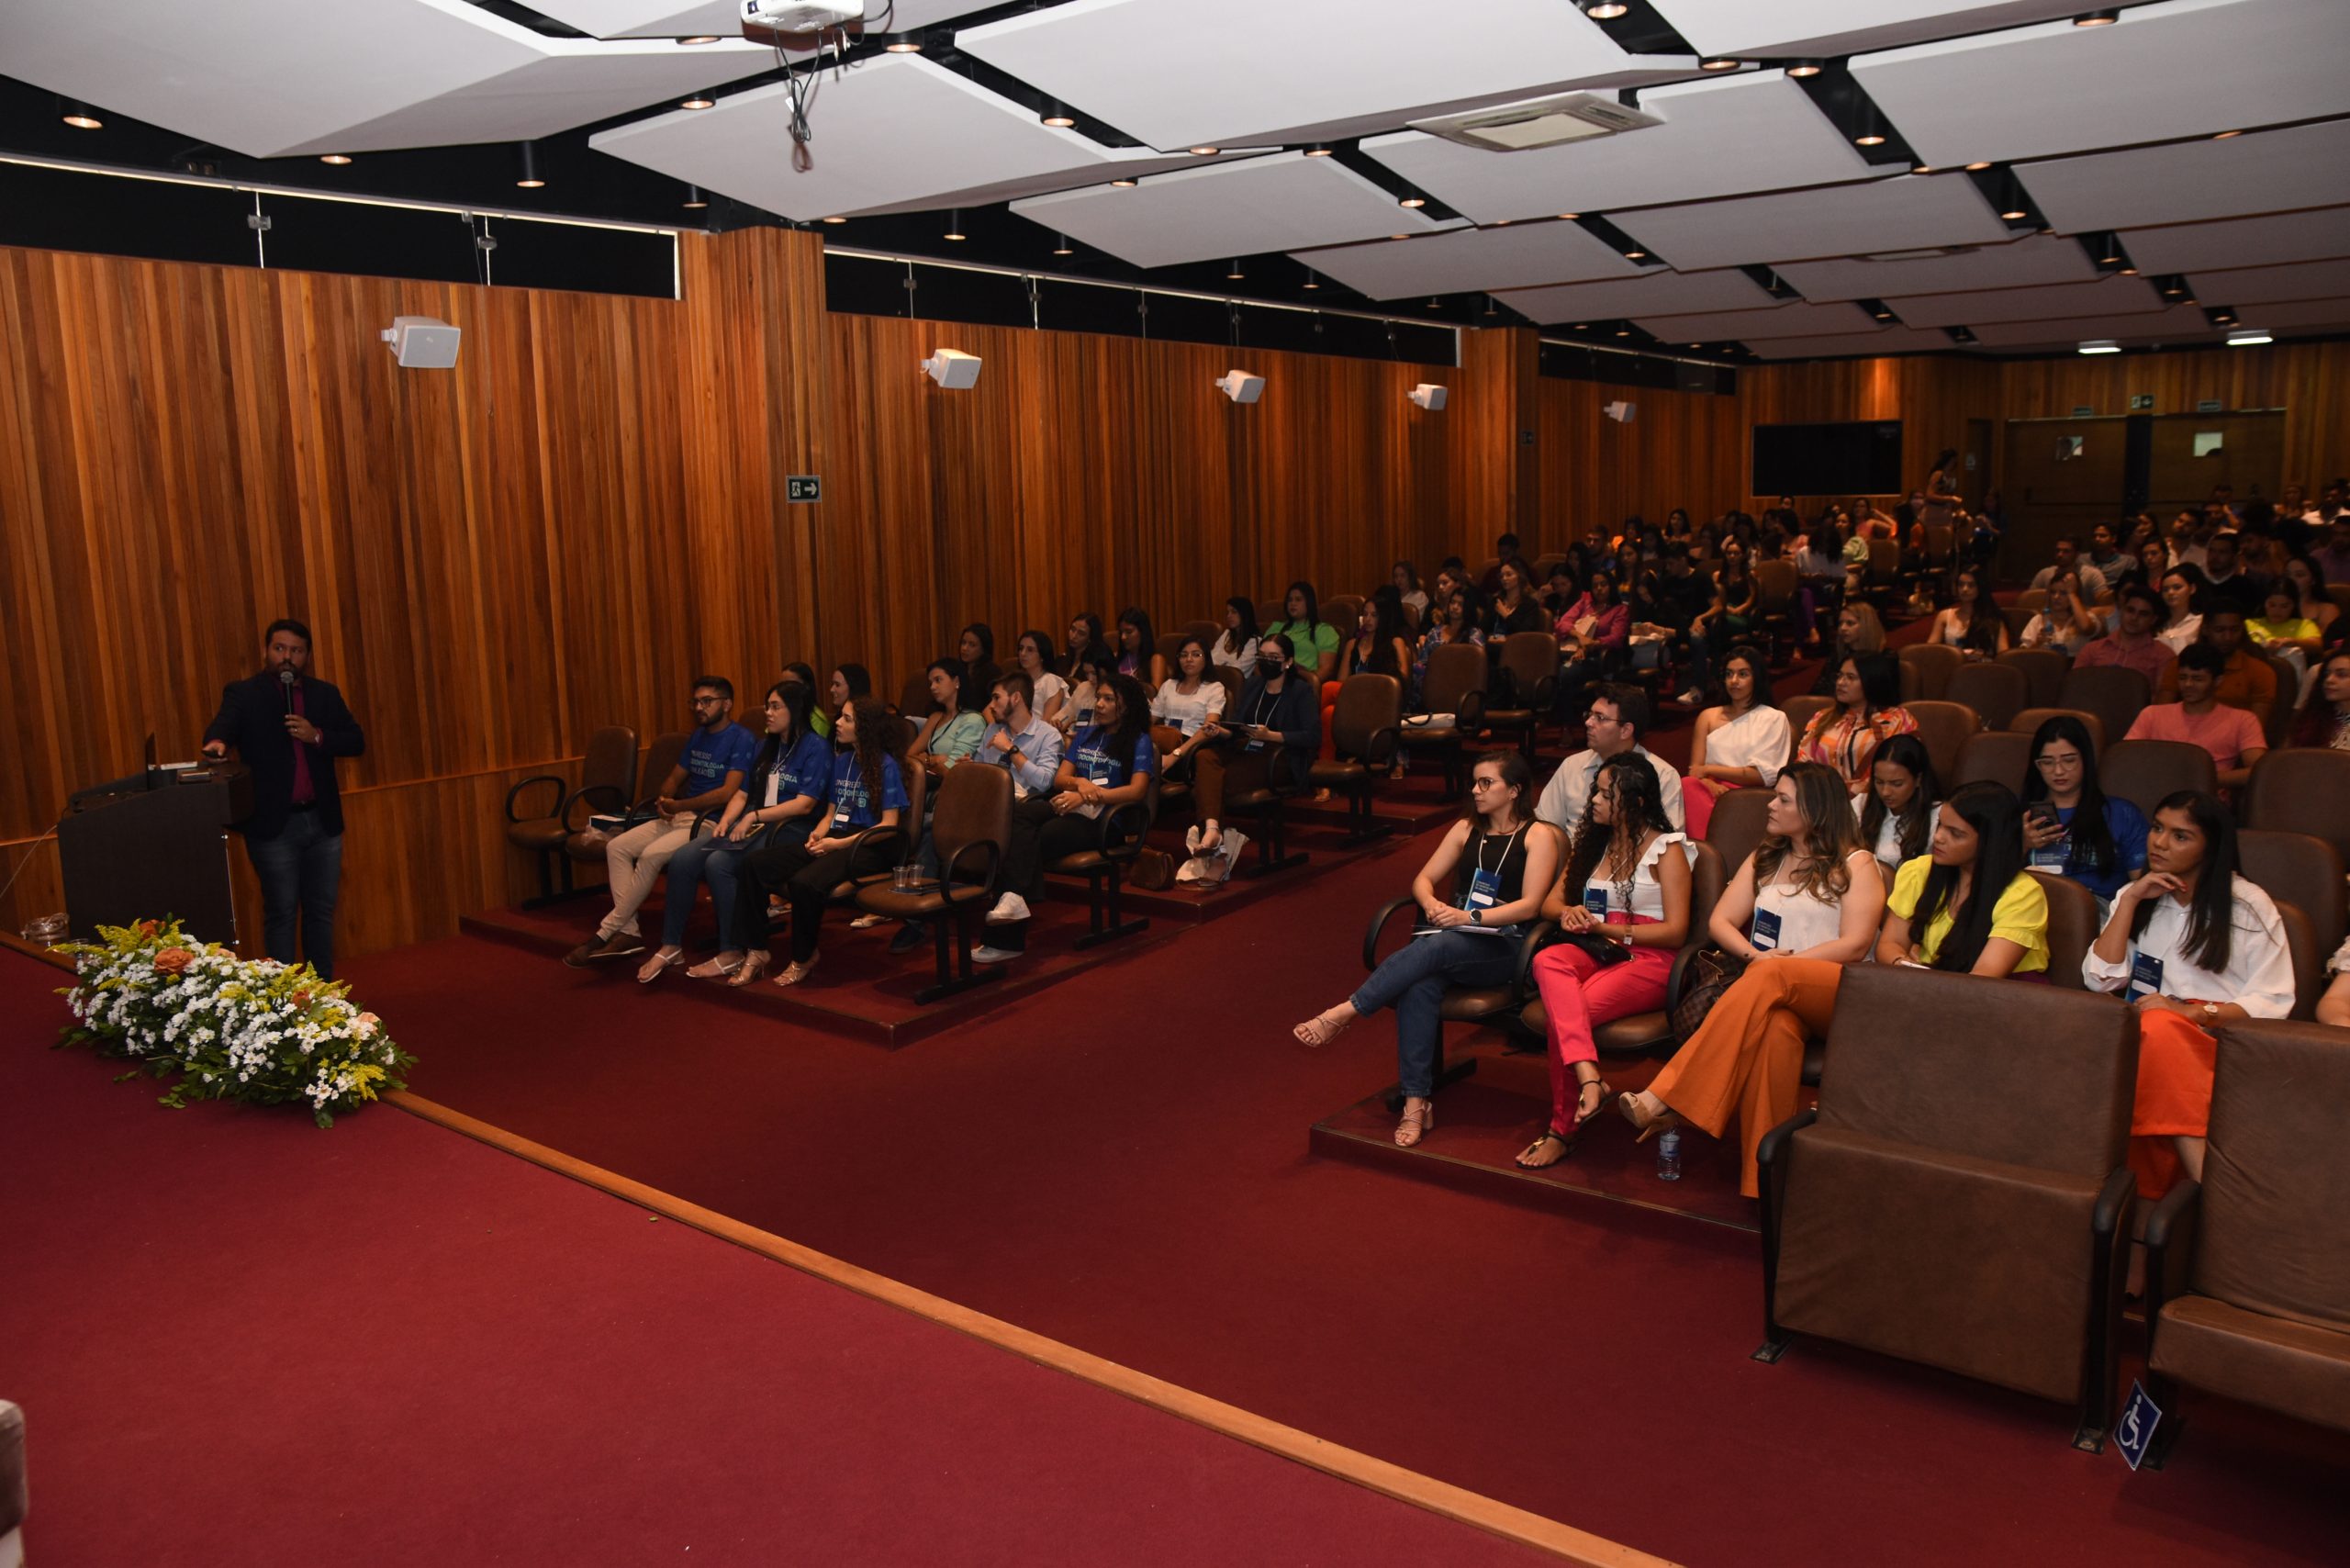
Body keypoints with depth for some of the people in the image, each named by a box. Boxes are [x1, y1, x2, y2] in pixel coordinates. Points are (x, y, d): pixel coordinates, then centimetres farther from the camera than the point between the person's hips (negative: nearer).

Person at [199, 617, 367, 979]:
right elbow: (223, 725, -19)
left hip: (323, 822, 4)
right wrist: (216, 742, -42)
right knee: (281, 914, 1)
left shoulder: (325, 694, 10)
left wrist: (317, 736, -13)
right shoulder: (243, 693, 0)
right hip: (274, 825, -3)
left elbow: (356, 742, 4)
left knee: (321, 911, 10)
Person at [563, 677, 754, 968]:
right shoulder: (698, 736, 19)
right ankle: (628, 932, -11)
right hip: (678, 816, 9)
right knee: (616, 846, -8)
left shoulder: (741, 739, -9)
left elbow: (728, 793, -19)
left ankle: (605, 932, -17)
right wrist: (662, 800, 0)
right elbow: (675, 778, 24)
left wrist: (677, 805, -11)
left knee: (652, 854, -28)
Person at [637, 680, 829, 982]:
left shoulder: (816, 747, -5)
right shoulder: (766, 746, 20)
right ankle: (670, 947, -6)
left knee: (719, 863, -31)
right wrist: (726, 820, -1)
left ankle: (731, 954, -20)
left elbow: (805, 804, -14)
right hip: (750, 823, 7)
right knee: (681, 861, -15)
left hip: (787, 829, -7)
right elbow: (743, 792, 18)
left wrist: (755, 816, -17)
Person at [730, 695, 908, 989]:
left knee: (804, 882, -34)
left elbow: (888, 825, -11)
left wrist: (838, 843, -16)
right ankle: (755, 951, -7)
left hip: (867, 847, -7)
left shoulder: (886, 766, -7)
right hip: (834, 840, 8)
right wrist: (819, 833, -4)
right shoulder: (841, 760, 15)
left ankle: (804, 959, -8)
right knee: (754, 863, -12)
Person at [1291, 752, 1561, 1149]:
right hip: (1451, 939, 4)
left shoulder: (1538, 836, 5)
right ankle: (1417, 1102, -35)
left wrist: (1470, 916, -18)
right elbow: (1424, 879, 15)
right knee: (1420, 985, -32)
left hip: (1503, 948, -4)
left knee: (1432, 948, -37)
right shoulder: (1466, 829, 21)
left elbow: (1529, 906, -6)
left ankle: (1343, 1013, -36)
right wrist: (1431, 903, -9)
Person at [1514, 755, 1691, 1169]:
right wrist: (1568, 912, -5)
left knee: (1563, 1010, -31)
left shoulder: (1666, 850, 1)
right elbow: (1550, 902, 21)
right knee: (1547, 961, -33)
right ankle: (1588, 1077, -49)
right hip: (1596, 952, 5)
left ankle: (1562, 1130, -20)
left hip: (1649, 960, -5)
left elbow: (1675, 932, -6)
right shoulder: (1592, 842, 20)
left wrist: (1605, 928, -12)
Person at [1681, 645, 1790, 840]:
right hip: (1712, 790, 4)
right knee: (1687, 786, -35)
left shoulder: (1774, 719, 11)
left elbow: (1763, 775, 0)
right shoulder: (1709, 716, 22)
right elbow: (1696, 769, 11)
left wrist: (1710, 769, -3)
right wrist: (1710, 784, -13)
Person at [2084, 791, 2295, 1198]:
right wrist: (2130, 900, 0)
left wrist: (2191, 1012, -17)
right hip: (2147, 1040, 3)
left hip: (2223, 1038, -3)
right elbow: (2100, 980, 5)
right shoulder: (2135, 896, 18)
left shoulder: (2249, 907, 7)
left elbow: (2272, 1002, -1)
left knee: (2158, 1027, -38)